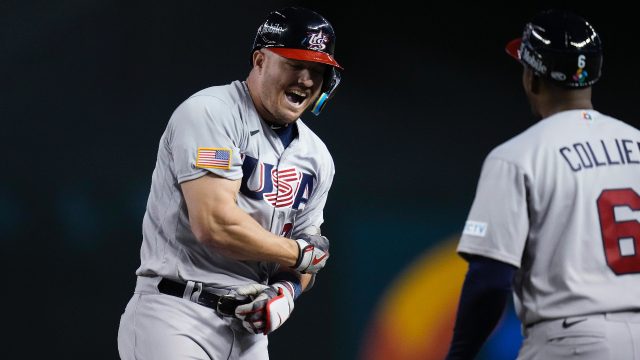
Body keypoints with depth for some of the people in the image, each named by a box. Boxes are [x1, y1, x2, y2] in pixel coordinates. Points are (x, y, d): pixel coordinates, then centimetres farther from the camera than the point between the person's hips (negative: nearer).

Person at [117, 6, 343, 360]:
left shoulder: (315, 158, 13)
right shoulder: (210, 113, -10)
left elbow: (304, 262, 20)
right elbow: (214, 224, -21)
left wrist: (288, 290, -5)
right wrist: (302, 253, -6)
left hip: (248, 328, 8)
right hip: (177, 319, -8)